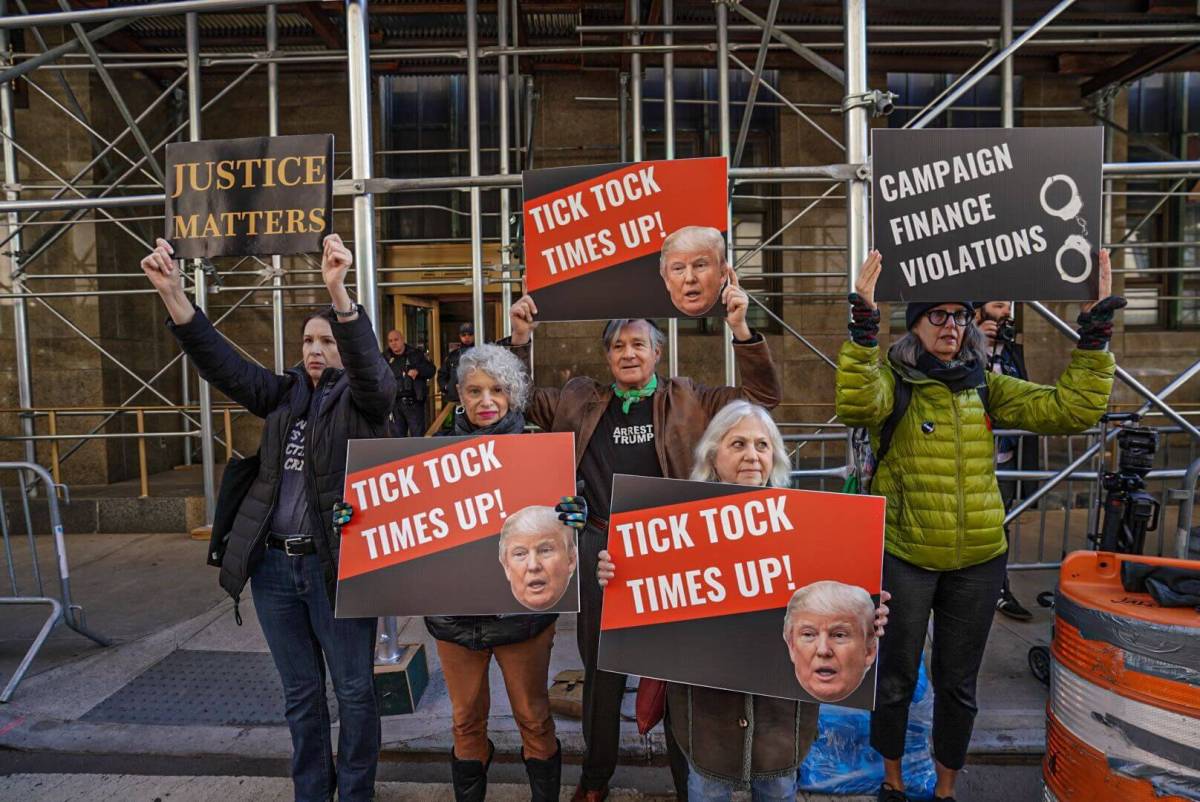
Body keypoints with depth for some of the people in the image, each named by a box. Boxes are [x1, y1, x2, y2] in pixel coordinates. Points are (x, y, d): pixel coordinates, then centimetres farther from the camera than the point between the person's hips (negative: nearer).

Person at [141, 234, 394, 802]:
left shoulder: (363, 397, -4)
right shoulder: (284, 395, 10)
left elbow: (370, 367, -25)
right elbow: (222, 363, 0)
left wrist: (339, 292, -41)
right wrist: (172, 293, -14)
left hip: (336, 564, -5)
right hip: (273, 564, 5)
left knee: (353, 690, 8)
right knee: (301, 692, 18)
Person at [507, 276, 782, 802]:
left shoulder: (686, 401, 3)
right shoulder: (580, 401, 8)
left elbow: (762, 395, -1)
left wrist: (740, 329, -13)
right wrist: (520, 340, -2)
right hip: (598, 552, 2)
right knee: (602, 670, 16)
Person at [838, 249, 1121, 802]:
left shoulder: (984, 386, 4)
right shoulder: (890, 380, -9)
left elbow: (1071, 409, -3)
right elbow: (856, 405, -32)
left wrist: (1095, 332, -10)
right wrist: (863, 324, -39)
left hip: (978, 561, 4)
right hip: (903, 558, -3)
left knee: (957, 683, 17)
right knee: (897, 676, 14)